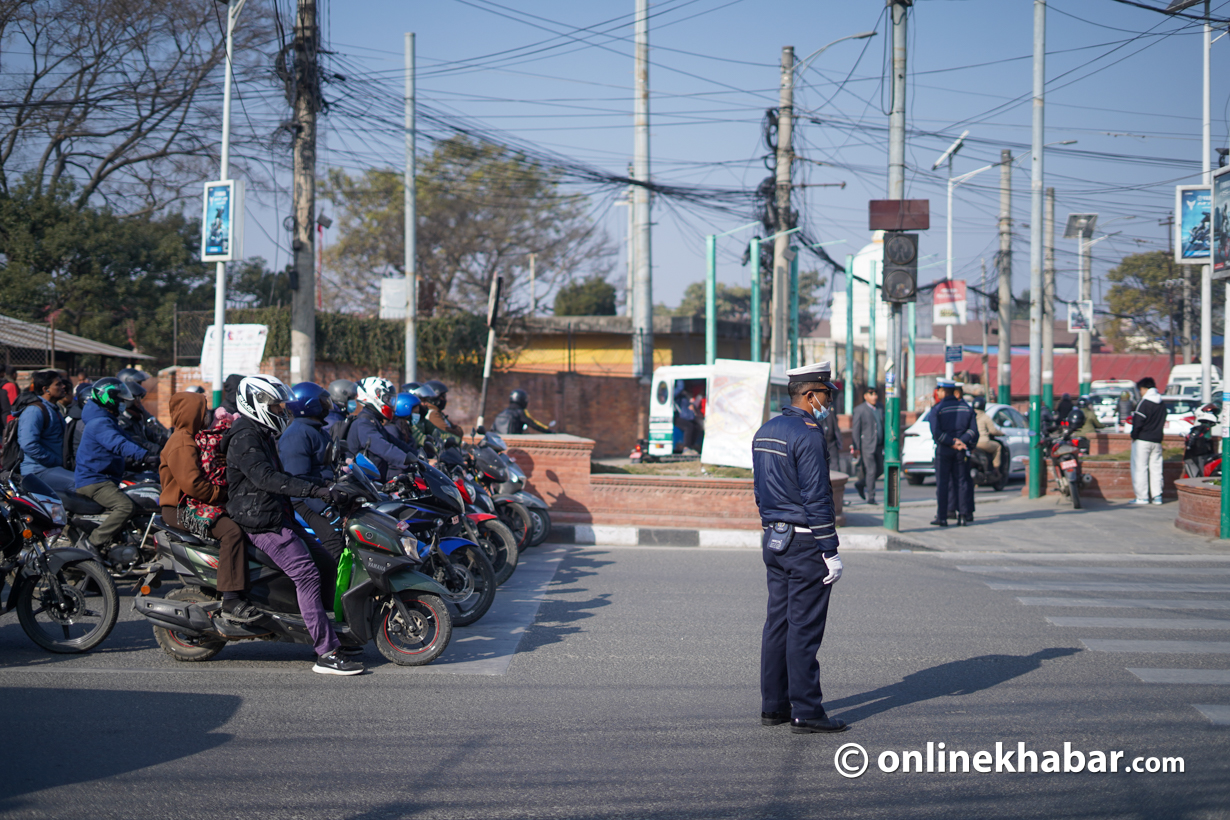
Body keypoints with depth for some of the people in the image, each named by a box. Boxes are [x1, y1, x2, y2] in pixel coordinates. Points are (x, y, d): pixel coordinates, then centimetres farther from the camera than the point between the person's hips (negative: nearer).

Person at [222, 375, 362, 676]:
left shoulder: (261, 436, 20)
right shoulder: (245, 439, -15)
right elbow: (266, 478, -28)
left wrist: (321, 485, 20)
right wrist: (315, 490, -34)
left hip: (277, 515, 11)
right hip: (261, 521, -11)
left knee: (322, 562, 8)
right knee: (307, 575, -18)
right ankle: (326, 653, -21)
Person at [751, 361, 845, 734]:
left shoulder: (764, 432, 13)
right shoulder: (807, 435, -16)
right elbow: (817, 498, -18)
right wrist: (831, 551, -15)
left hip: (774, 539, 9)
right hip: (805, 543, -9)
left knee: (778, 622, 11)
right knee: (804, 628, -5)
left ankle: (773, 706, 15)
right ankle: (806, 712, -2)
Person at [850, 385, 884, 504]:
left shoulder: (880, 408, 12)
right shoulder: (860, 410, -5)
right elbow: (855, 430, -7)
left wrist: (885, 444, 15)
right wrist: (856, 448, -12)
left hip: (879, 446, 6)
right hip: (867, 445, -6)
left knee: (880, 469, 9)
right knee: (871, 470, -7)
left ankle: (860, 484, 30)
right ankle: (870, 497, 3)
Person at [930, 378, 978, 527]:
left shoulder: (937, 409, -6)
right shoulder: (966, 408, 8)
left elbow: (936, 432, -15)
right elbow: (973, 430, 2)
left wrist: (952, 443, -13)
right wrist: (960, 441, -6)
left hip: (943, 449, -4)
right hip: (960, 452, 4)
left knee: (942, 483, 0)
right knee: (961, 482, 8)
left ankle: (942, 517, -2)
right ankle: (963, 514, 4)